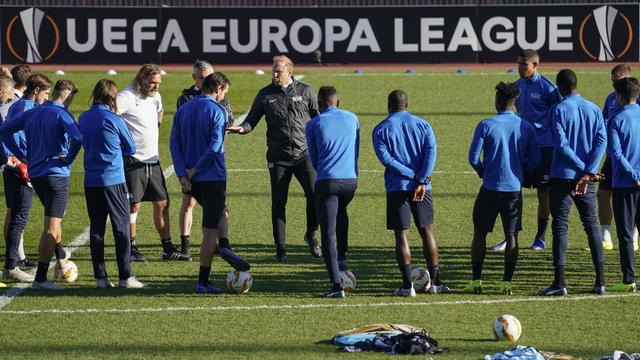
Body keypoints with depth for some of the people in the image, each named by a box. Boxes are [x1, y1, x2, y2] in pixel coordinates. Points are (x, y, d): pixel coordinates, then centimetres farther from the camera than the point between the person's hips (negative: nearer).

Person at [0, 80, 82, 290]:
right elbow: (77, 138, -27)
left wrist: (20, 155, 12)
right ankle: (40, 279, -10)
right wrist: (69, 159, -10)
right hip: (57, 174, -7)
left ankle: (60, 259, 39)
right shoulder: (61, 115, -10)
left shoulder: (32, 113, 10)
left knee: (55, 217, 30)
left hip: (34, 175, 7)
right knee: (51, 227, -6)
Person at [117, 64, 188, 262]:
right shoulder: (126, 97, -14)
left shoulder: (155, 96, 12)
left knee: (162, 203, 7)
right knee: (133, 205, -4)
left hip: (153, 160, 8)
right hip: (133, 160, -8)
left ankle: (168, 249, 11)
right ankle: (131, 249, 4)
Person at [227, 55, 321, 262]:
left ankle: (311, 236, 11)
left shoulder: (304, 91, 5)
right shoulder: (265, 95, 4)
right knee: (278, 203, 1)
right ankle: (280, 248, 8)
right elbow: (252, 120, 4)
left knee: (315, 194, -13)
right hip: (278, 157, 0)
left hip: (304, 154, 0)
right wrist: (242, 128, -19)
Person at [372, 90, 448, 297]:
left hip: (396, 187, -2)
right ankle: (435, 282, 12)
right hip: (422, 187, 2)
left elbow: (385, 158, -11)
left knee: (402, 235, 0)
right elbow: (431, 152, -6)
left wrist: (413, 175, -11)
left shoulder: (380, 130, 2)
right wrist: (421, 180, -12)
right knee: (427, 231, 11)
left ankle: (408, 285, -5)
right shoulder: (422, 125, 8)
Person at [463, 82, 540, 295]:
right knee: (512, 236, 7)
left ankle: (476, 281, 7)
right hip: (514, 188, 2)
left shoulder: (486, 125, -7)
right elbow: (535, 161, 4)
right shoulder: (526, 127, 1)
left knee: (480, 234, 9)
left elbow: (473, 158, -7)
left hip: (490, 188, -2)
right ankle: (507, 283, 3)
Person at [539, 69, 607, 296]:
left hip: (562, 177, -4)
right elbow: (601, 141, -4)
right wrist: (588, 172, -12)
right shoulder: (594, 110, 7)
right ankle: (600, 282, 7)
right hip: (587, 180, 4)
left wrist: (584, 170, -14)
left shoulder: (558, 110, -7)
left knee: (560, 227, -1)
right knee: (591, 226, 10)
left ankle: (559, 283, -6)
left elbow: (562, 146, -16)